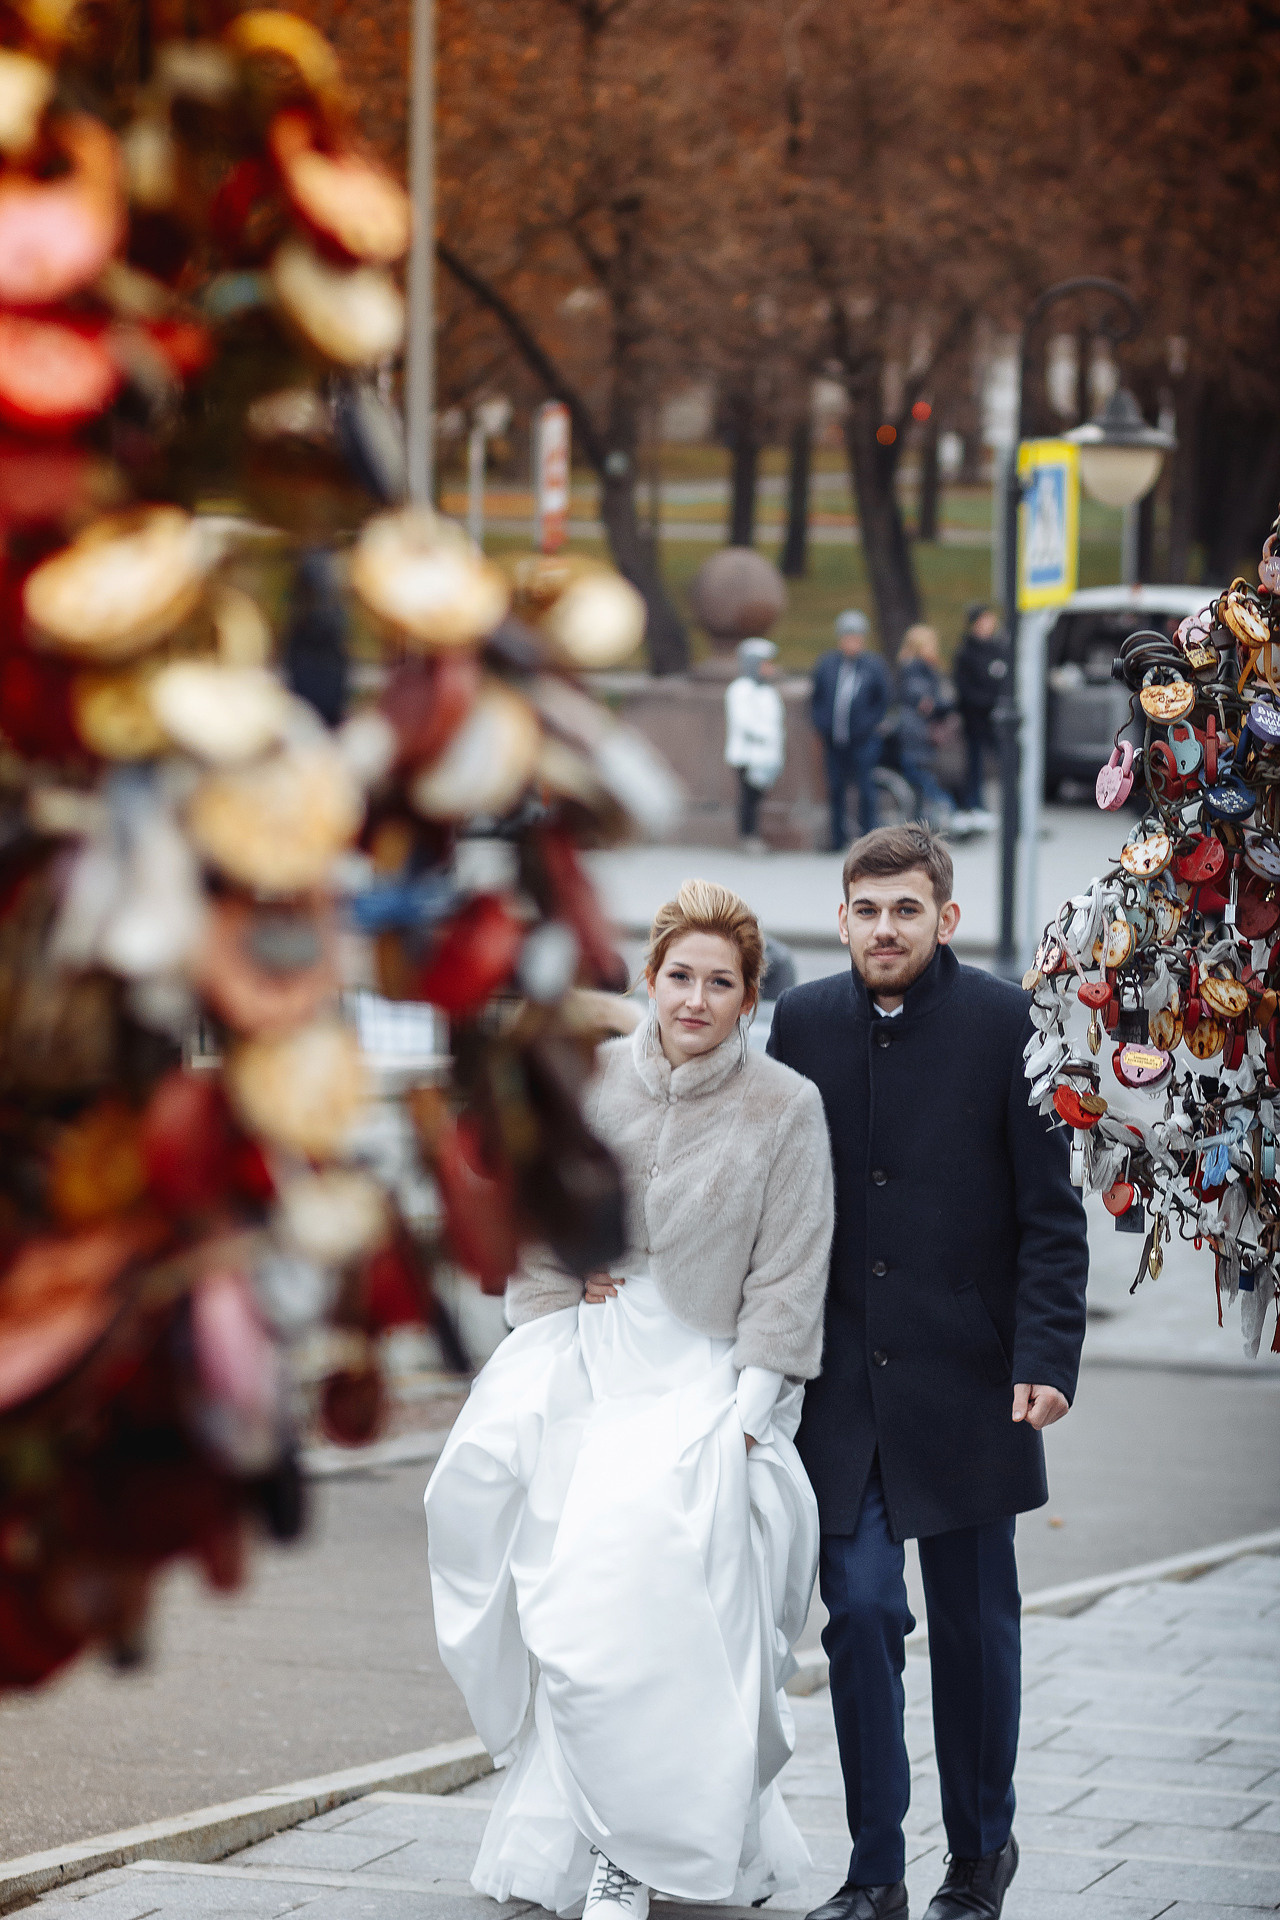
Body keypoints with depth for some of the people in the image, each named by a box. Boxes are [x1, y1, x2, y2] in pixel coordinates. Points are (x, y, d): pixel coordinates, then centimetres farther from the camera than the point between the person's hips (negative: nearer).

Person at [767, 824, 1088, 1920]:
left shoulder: (1006, 1025, -5)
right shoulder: (804, 1024, 5)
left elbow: (1051, 1213, -5)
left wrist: (1046, 1358, -13)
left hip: (963, 1379, -2)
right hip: (842, 1379, 2)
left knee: (974, 1625, 7)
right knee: (861, 1615, -1)